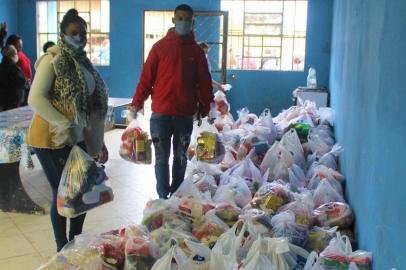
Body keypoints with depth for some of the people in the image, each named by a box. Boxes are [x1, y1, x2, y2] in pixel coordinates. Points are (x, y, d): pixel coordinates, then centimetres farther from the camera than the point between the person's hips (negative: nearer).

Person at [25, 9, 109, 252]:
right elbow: (35, 99, -21)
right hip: (52, 140, -7)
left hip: (78, 140, 7)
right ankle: (63, 250, 20)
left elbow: (93, 105, 15)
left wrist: (99, 142, 13)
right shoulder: (52, 60, -10)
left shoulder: (84, 62, 12)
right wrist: (66, 125, -24)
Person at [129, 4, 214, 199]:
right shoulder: (160, 47, 2)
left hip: (186, 114, 2)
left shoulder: (196, 51, 7)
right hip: (161, 113, -2)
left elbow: (204, 82, 7)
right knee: (162, 158, 3)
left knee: (181, 157, 12)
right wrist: (137, 102, -6)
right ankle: (163, 198, 11)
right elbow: (146, 77, -1)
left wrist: (205, 109, 3)